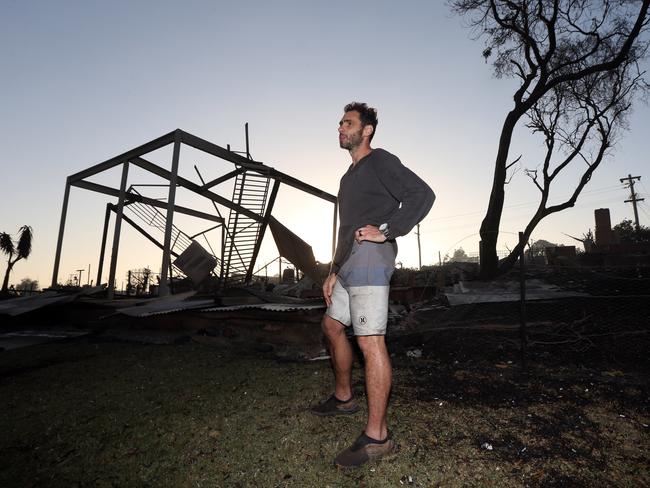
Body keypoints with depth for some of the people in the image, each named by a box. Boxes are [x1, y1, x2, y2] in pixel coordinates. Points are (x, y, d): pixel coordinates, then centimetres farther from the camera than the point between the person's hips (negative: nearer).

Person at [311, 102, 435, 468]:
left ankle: (377, 436, -1)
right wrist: (334, 272, 22)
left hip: (370, 259, -10)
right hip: (349, 263, 10)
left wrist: (386, 232, -17)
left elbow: (422, 195, -15)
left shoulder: (380, 161, -2)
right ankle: (344, 398, 35)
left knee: (370, 341, -11)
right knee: (333, 326, 18)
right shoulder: (350, 176, 25)